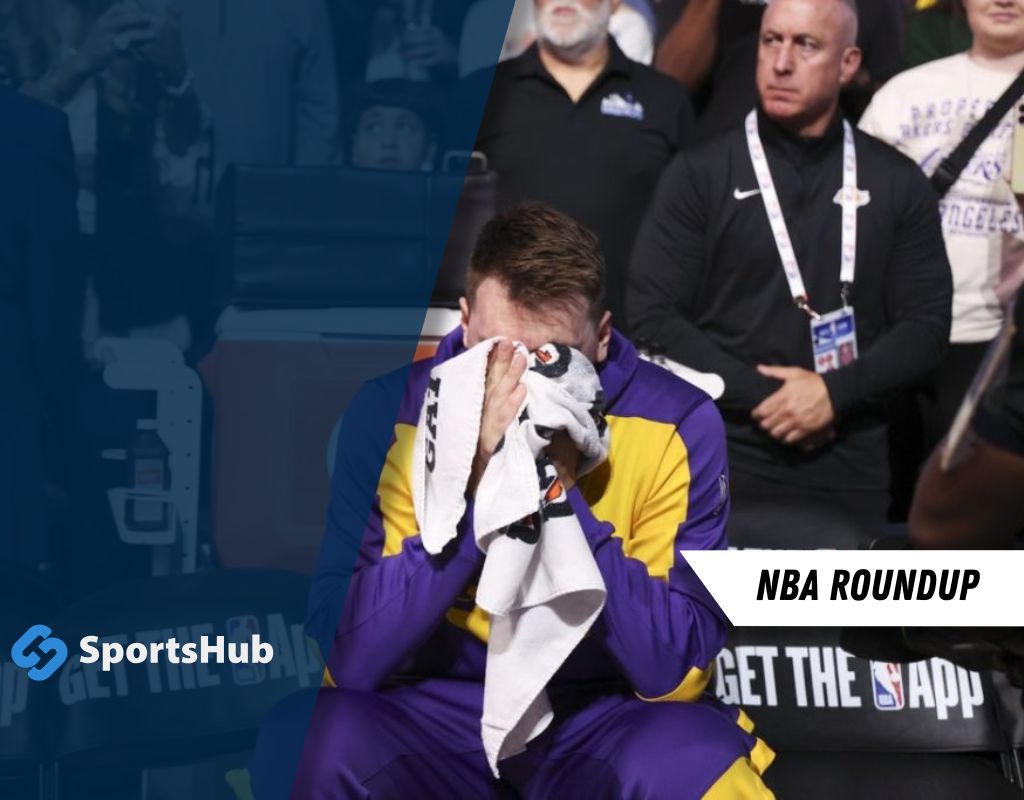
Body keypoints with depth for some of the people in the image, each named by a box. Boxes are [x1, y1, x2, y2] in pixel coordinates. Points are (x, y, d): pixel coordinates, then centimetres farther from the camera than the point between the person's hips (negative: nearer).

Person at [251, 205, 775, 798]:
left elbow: (676, 671, -16)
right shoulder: (392, 413, -11)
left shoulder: (674, 424, -12)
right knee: (317, 745, -29)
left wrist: (562, 497, -26)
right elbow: (349, 658, -17)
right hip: (437, 715, 1)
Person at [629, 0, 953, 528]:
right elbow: (652, 317, -3)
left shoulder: (897, 182, 8)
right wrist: (758, 397, -12)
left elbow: (927, 322, 4)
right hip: (725, 464, -2)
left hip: (852, 470, 2)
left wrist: (835, 392, -11)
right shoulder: (699, 174, 2)